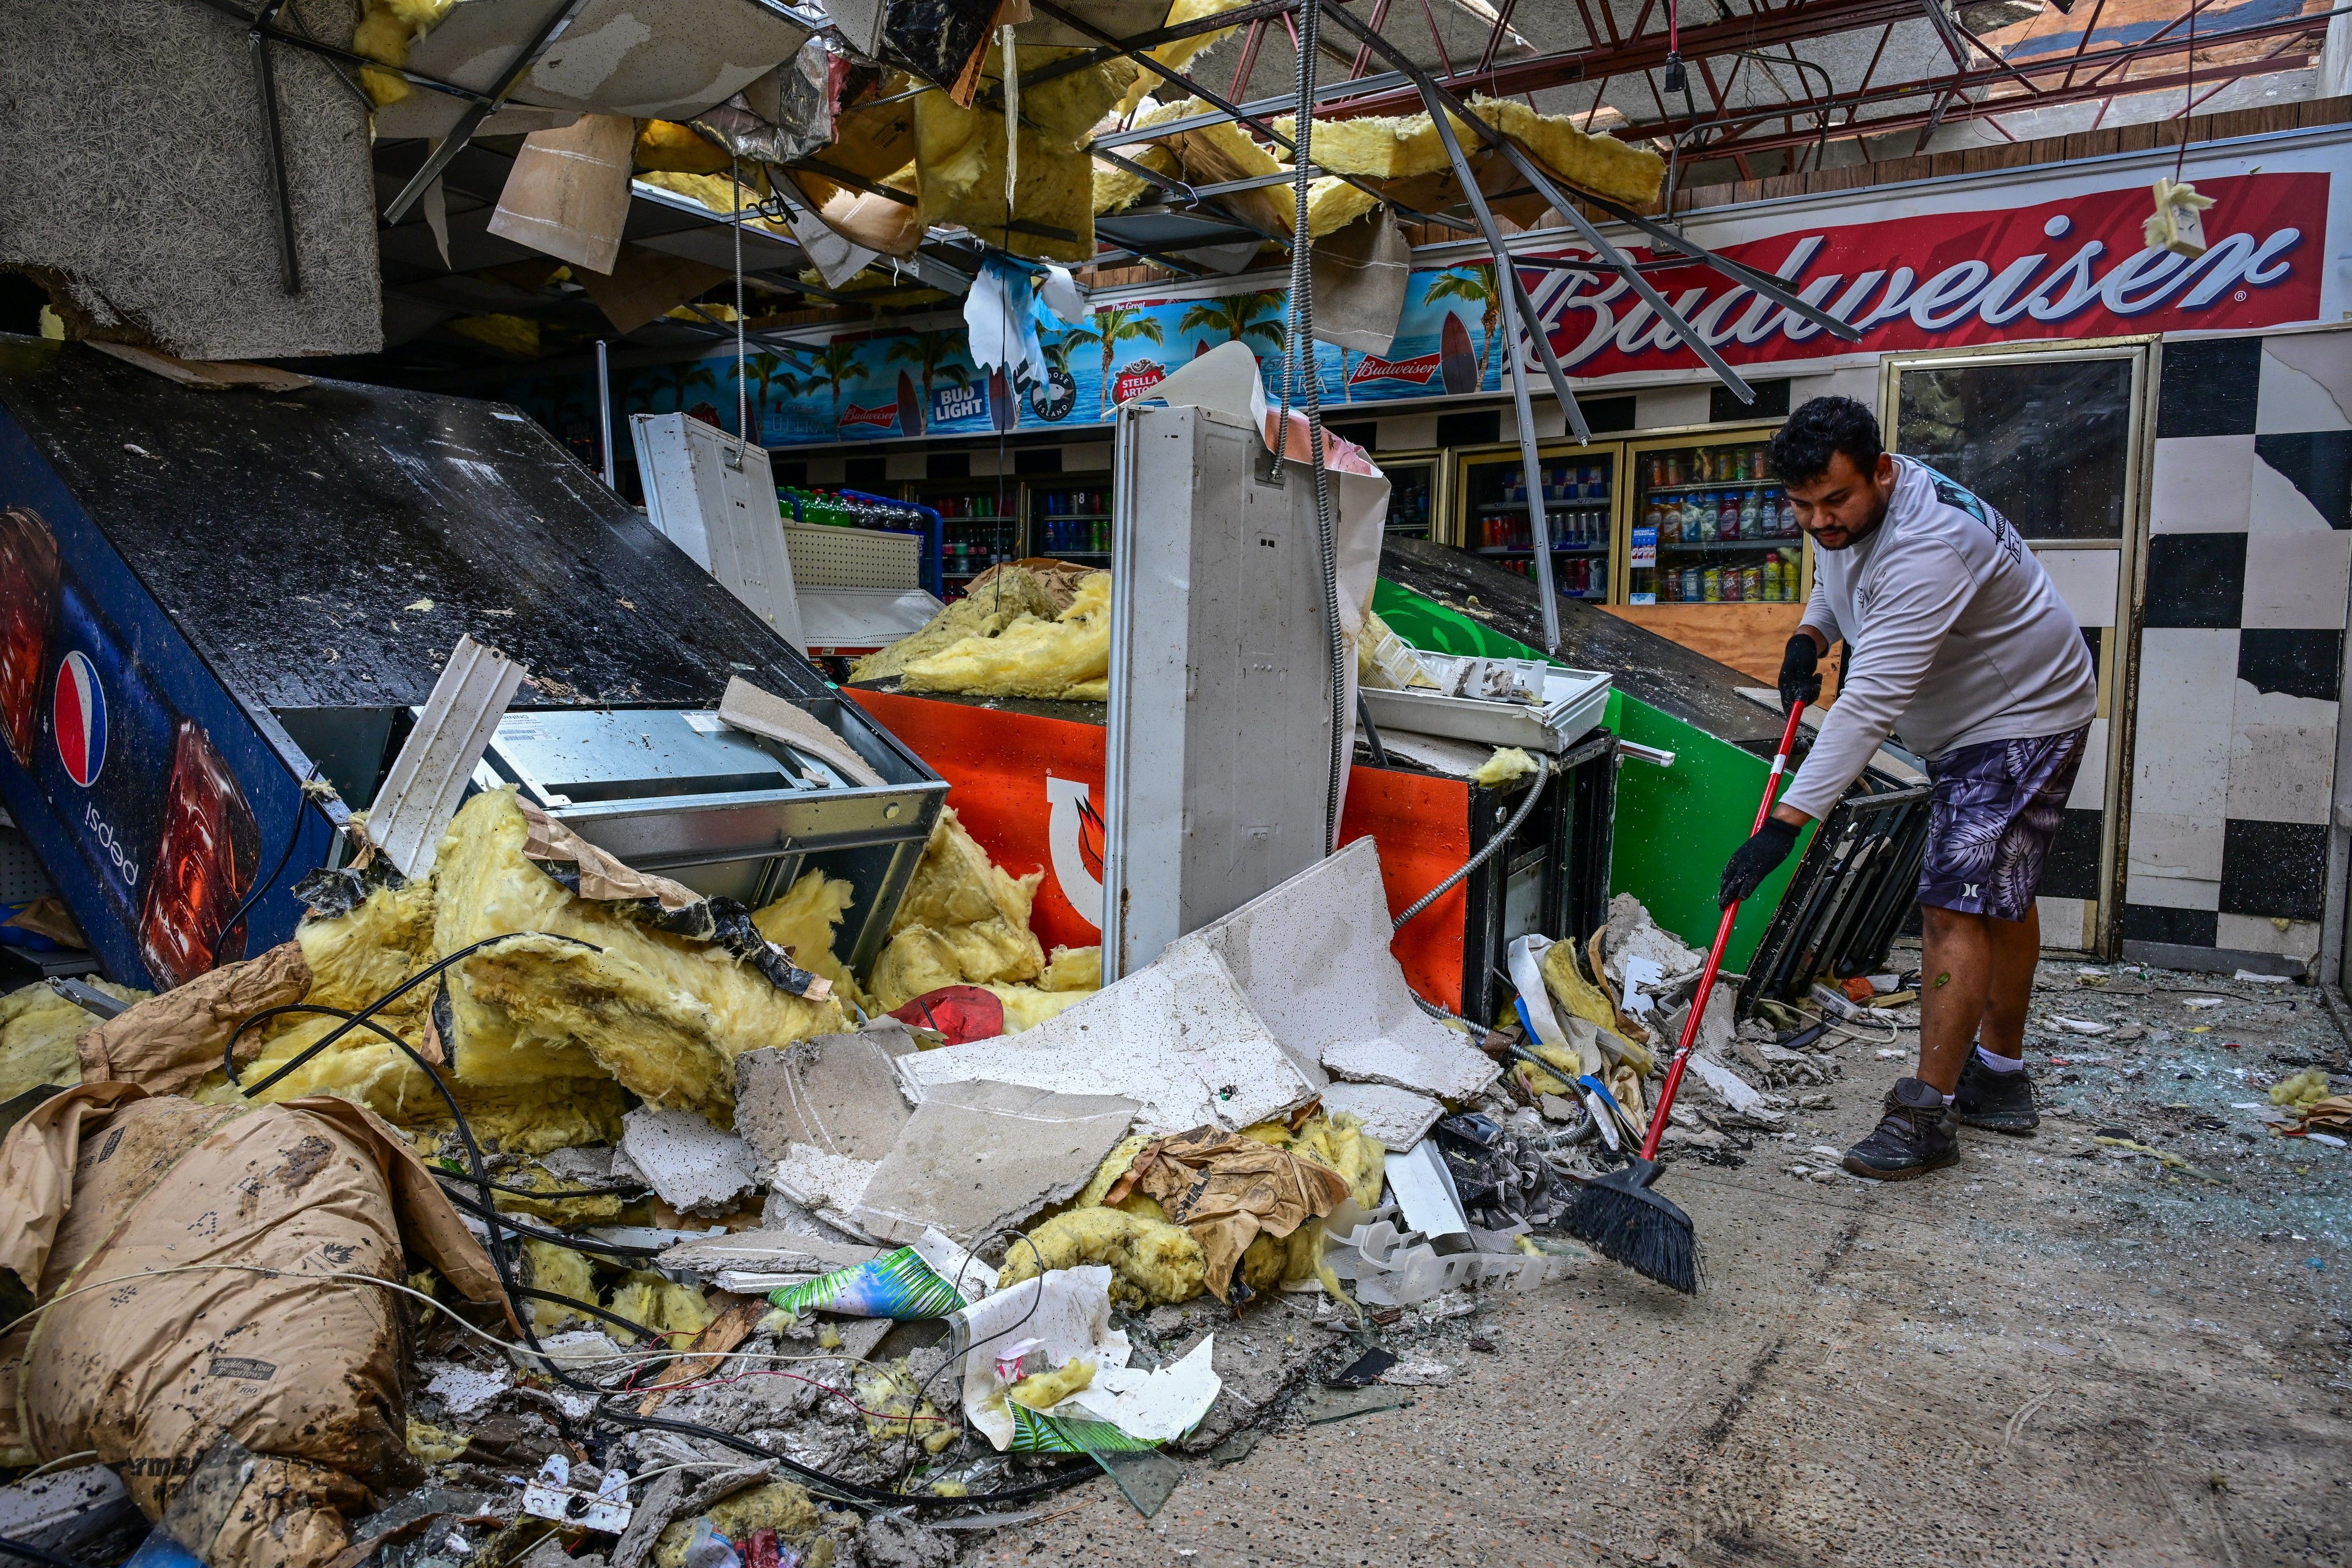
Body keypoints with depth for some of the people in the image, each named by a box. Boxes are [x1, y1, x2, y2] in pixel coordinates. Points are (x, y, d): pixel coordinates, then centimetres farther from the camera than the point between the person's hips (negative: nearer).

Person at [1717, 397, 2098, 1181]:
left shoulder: (1927, 546, -36)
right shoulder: (1845, 514, -6)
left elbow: (1868, 706, -42)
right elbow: (1835, 581, 18)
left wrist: (1785, 824, -46)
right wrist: (1809, 636, -6)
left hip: (2025, 721, -10)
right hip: (1969, 721, 10)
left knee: (1957, 906, -15)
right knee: (2000, 896, 18)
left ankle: (1926, 1114, -8)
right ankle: (2000, 1079, 32)